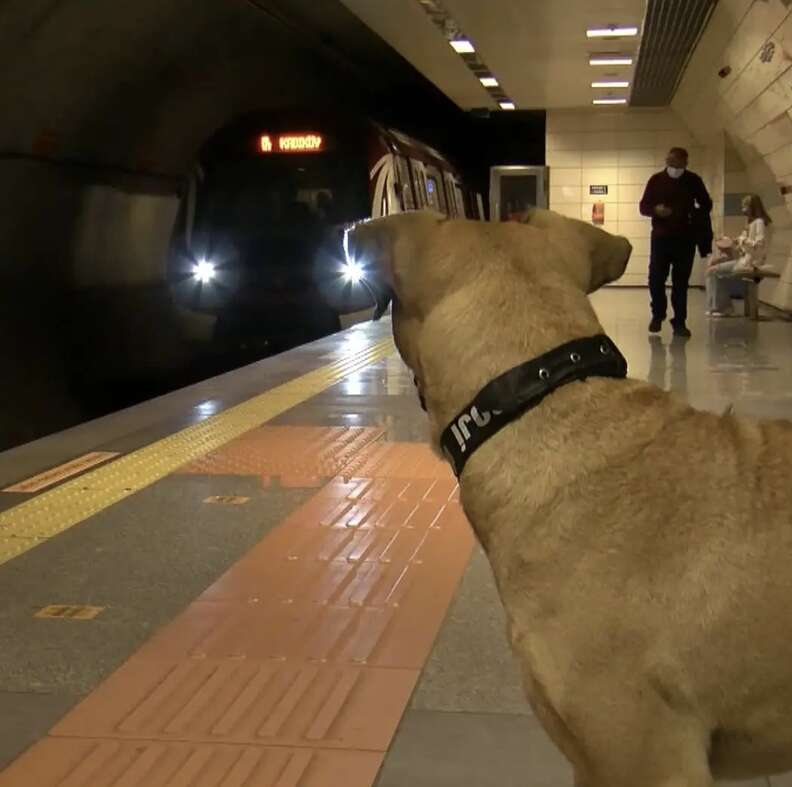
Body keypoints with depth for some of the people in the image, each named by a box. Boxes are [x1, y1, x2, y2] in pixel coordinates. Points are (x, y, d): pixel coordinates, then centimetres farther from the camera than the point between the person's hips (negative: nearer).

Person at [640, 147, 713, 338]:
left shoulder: (693, 180, 3)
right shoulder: (656, 180, 3)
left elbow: (706, 205, 11)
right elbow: (644, 207, 4)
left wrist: (695, 216, -9)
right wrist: (655, 210, -18)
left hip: (685, 238, 0)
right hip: (660, 237, 0)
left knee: (681, 282, 1)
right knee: (656, 279, -2)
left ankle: (680, 322, 6)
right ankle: (657, 315, 21)